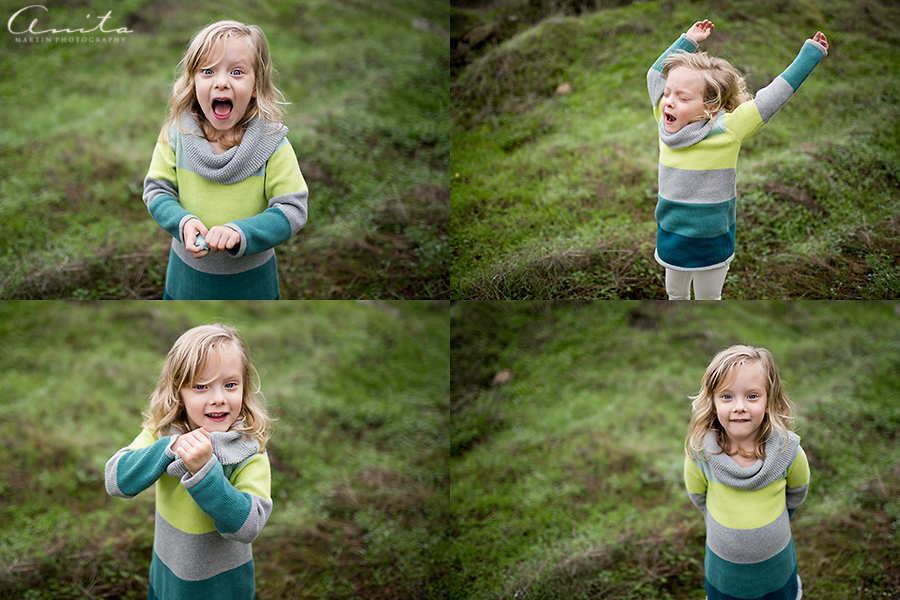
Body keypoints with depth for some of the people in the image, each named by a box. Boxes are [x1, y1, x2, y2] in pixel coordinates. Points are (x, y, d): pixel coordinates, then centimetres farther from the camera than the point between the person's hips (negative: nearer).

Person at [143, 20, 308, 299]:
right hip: (187, 273, 2)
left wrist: (239, 233, -31)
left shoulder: (271, 142, -18)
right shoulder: (176, 135, -11)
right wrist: (183, 222, -24)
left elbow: (293, 209, -19)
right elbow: (157, 190, -5)